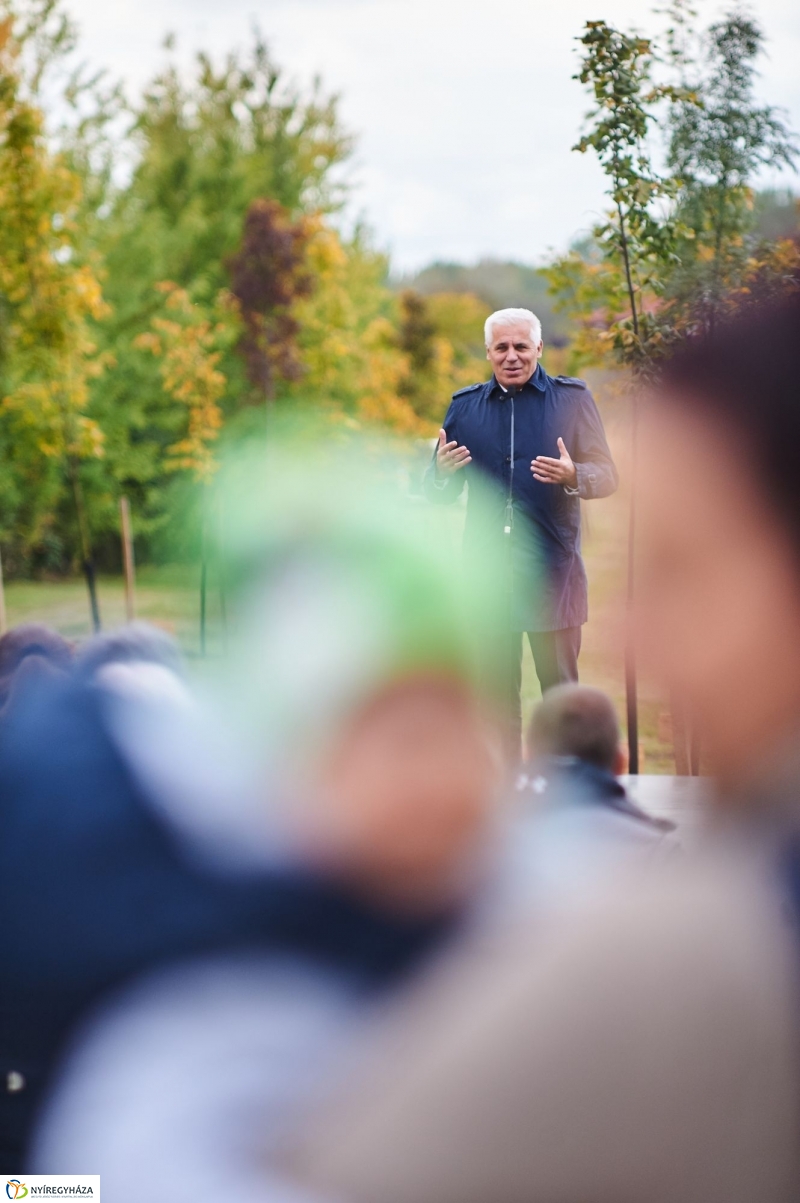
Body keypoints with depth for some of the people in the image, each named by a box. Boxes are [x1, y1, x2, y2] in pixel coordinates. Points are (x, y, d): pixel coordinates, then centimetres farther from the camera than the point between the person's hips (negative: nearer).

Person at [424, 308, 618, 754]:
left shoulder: (573, 399, 3)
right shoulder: (464, 406, 11)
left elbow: (607, 475, -1)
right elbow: (441, 493, 11)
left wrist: (573, 476, -23)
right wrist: (443, 473, -13)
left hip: (552, 571, -2)